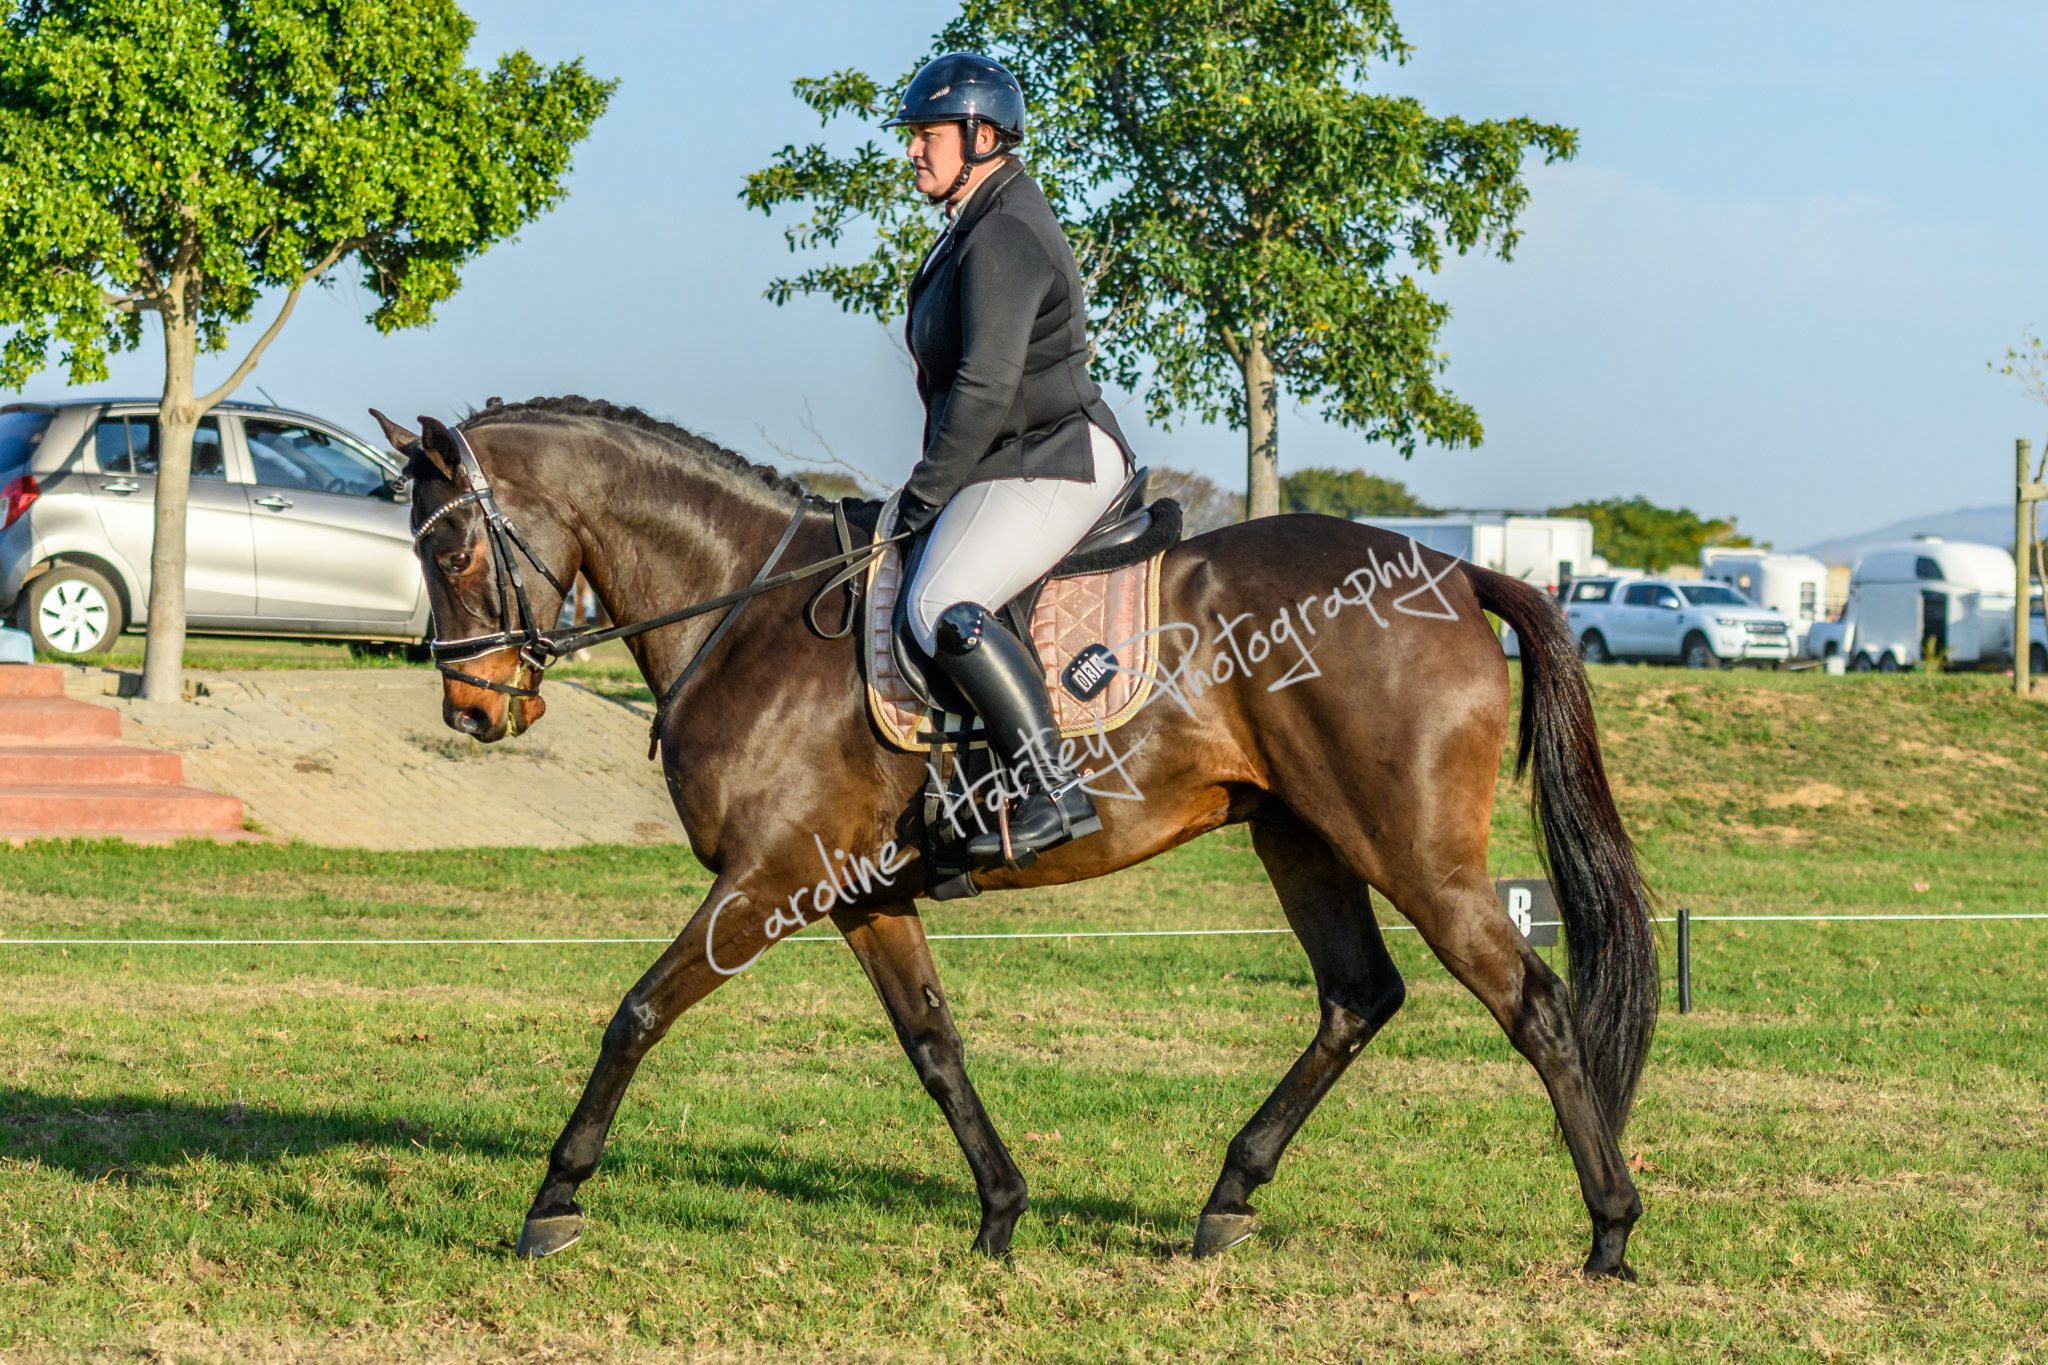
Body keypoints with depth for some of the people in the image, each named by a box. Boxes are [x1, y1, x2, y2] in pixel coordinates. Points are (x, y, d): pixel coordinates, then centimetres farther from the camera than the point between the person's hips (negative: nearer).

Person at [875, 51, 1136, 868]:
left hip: (1054, 461, -12)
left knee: (941, 607, -28)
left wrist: (924, 492, -16)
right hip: (1019, 464, 12)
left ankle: (1054, 793, -32)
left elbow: (985, 387, -22)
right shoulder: (976, 226, 18)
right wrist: (932, 489, 18)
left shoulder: (1004, 236, -16)